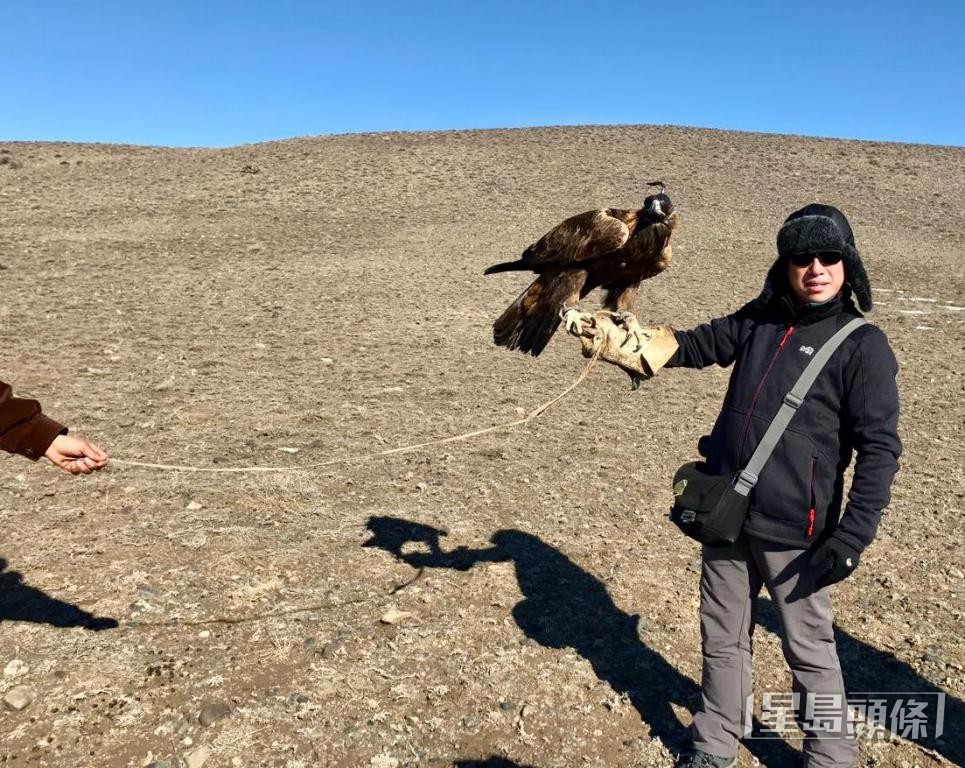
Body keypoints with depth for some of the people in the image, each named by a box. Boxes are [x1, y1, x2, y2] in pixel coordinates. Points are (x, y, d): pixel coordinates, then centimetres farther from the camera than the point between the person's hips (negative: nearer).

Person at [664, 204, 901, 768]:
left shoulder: (862, 345, -7)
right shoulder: (758, 320, 6)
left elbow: (879, 448, -10)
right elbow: (694, 346, 18)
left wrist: (854, 534, -16)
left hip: (793, 532, -5)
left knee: (810, 651, 10)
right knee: (722, 639, 18)